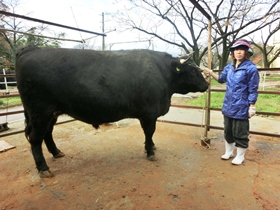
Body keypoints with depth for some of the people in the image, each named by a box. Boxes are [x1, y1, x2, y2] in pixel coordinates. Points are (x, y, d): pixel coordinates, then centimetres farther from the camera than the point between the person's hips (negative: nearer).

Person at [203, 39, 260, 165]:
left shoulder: (251, 68, -12)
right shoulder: (229, 67, 6)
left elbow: (253, 90, -11)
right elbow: (221, 79, 22)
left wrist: (252, 107, -12)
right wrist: (211, 73, 8)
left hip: (241, 108, -6)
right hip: (228, 106, 6)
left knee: (240, 133, 6)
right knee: (228, 131, 17)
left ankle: (240, 156, 25)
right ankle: (228, 152, 35)